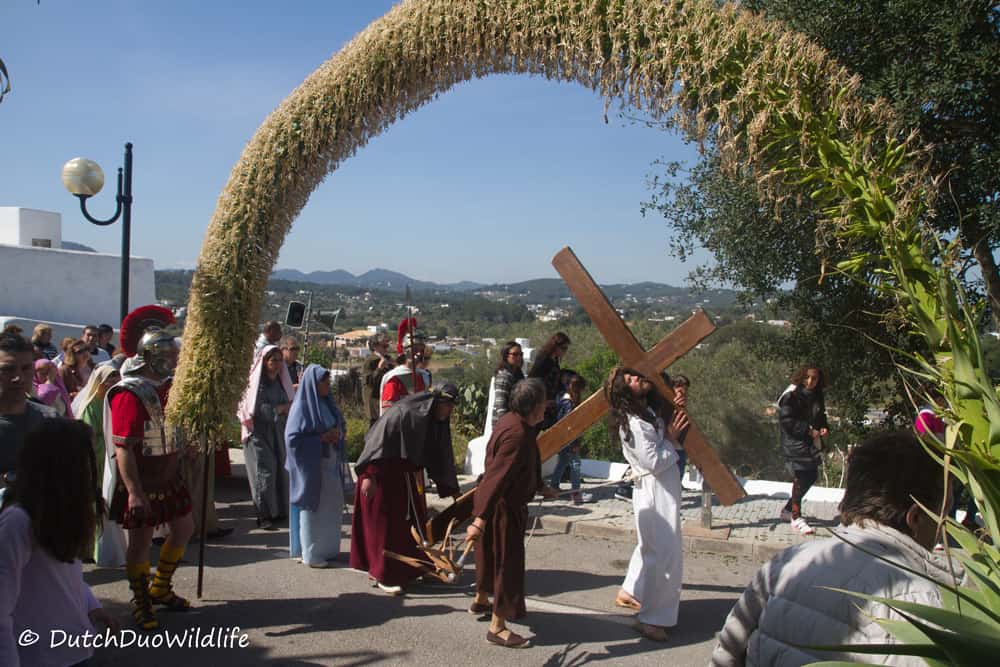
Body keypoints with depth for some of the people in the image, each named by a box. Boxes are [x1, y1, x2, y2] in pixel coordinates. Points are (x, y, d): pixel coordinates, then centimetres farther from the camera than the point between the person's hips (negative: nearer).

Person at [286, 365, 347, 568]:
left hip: (331, 464, 7)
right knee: (314, 509, 1)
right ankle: (312, 554, 12)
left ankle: (329, 549, 24)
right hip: (312, 466, -7)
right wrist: (322, 438, -18)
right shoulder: (302, 406, -12)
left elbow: (342, 425, 18)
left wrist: (339, 433, -4)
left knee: (333, 506, 11)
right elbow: (293, 437, -15)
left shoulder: (327, 403, 8)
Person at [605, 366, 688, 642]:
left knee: (650, 546, 24)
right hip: (655, 490, -10)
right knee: (666, 553, -4)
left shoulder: (649, 411, 6)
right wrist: (670, 438, -12)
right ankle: (653, 619, 5)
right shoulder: (634, 423, -22)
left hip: (663, 488, 10)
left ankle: (629, 593, 39)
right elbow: (654, 462, -23)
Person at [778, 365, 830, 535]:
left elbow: (820, 417, 23)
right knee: (801, 477, -8)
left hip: (812, 444, 8)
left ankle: (787, 509, 27)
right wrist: (808, 430, -20)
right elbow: (786, 420, -18)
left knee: (811, 476, 12)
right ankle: (796, 518, 3)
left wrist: (824, 428, 2)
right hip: (796, 443, -8)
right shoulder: (791, 395, -13)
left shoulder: (816, 396, 11)